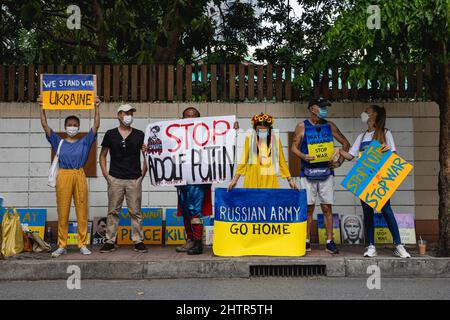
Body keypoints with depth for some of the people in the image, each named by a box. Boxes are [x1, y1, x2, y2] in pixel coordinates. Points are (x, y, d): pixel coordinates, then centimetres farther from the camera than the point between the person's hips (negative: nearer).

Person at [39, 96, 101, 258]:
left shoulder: (84, 142, 12)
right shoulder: (59, 142, 13)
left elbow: (96, 126, 4)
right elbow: (45, 126, 7)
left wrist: (97, 107, -4)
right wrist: (42, 107, 1)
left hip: (80, 176, 0)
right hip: (63, 176, 0)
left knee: (82, 211, 0)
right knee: (62, 212, 1)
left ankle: (83, 244, 7)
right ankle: (62, 246, 8)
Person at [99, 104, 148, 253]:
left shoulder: (139, 135, 5)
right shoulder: (110, 134, 5)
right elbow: (103, 155, 12)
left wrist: (142, 174, 2)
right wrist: (105, 174, 3)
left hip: (134, 180, 0)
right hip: (115, 179, 0)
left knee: (135, 212, 2)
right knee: (113, 211, 4)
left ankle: (138, 241, 9)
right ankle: (110, 242, 11)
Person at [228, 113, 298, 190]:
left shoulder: (275, 140, 5)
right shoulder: (250, 139, 2)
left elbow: (281, 162, 9)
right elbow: (244, 160, 3)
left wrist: (290, 179, 7)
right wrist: (235, 179, -3)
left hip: (270, 180, 1)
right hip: (253, 179, -1)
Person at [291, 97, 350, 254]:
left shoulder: (329, 126, 8)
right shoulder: (302, 126, 3)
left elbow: (345, 144, 15)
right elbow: (294, 147, 2)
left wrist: (339, 162, 4)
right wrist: (303, 156, -17)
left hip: (326, 171, 1)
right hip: (308, 172, -1)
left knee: (327, 207, 1)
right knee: (308, 207, 2)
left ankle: (329, 242, 7)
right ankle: (307, 241, 12)